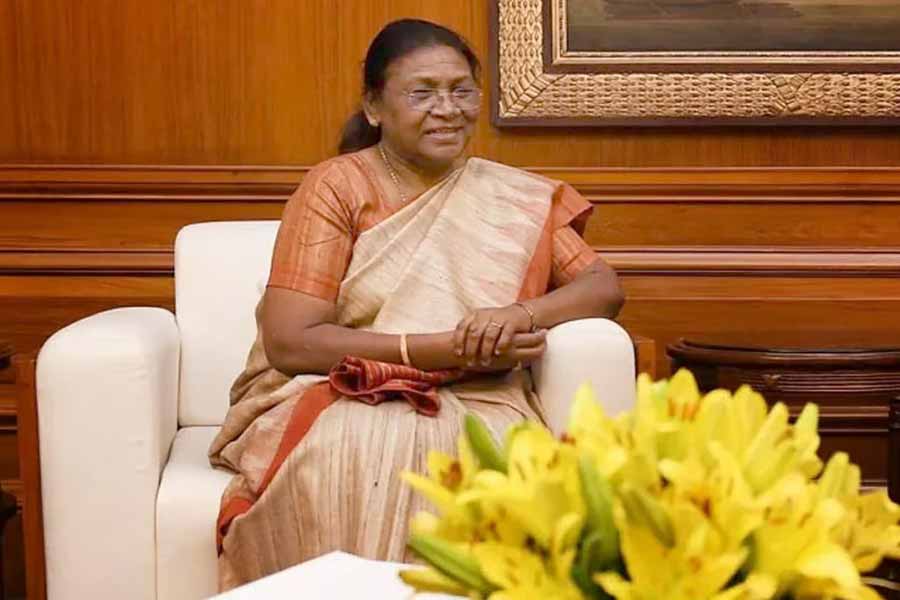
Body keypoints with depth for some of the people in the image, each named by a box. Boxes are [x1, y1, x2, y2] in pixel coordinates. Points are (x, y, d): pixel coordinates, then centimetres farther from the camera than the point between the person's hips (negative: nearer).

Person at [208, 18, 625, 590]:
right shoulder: (335, 187, 0)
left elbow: (604, 287, 7)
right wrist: (451, 348, -17)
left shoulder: (515, 197, 10)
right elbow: (288, 342, -10)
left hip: (476, 404, 2)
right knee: (349, 459, -35)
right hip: (340, 400, -2)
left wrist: (522, 314, -16)